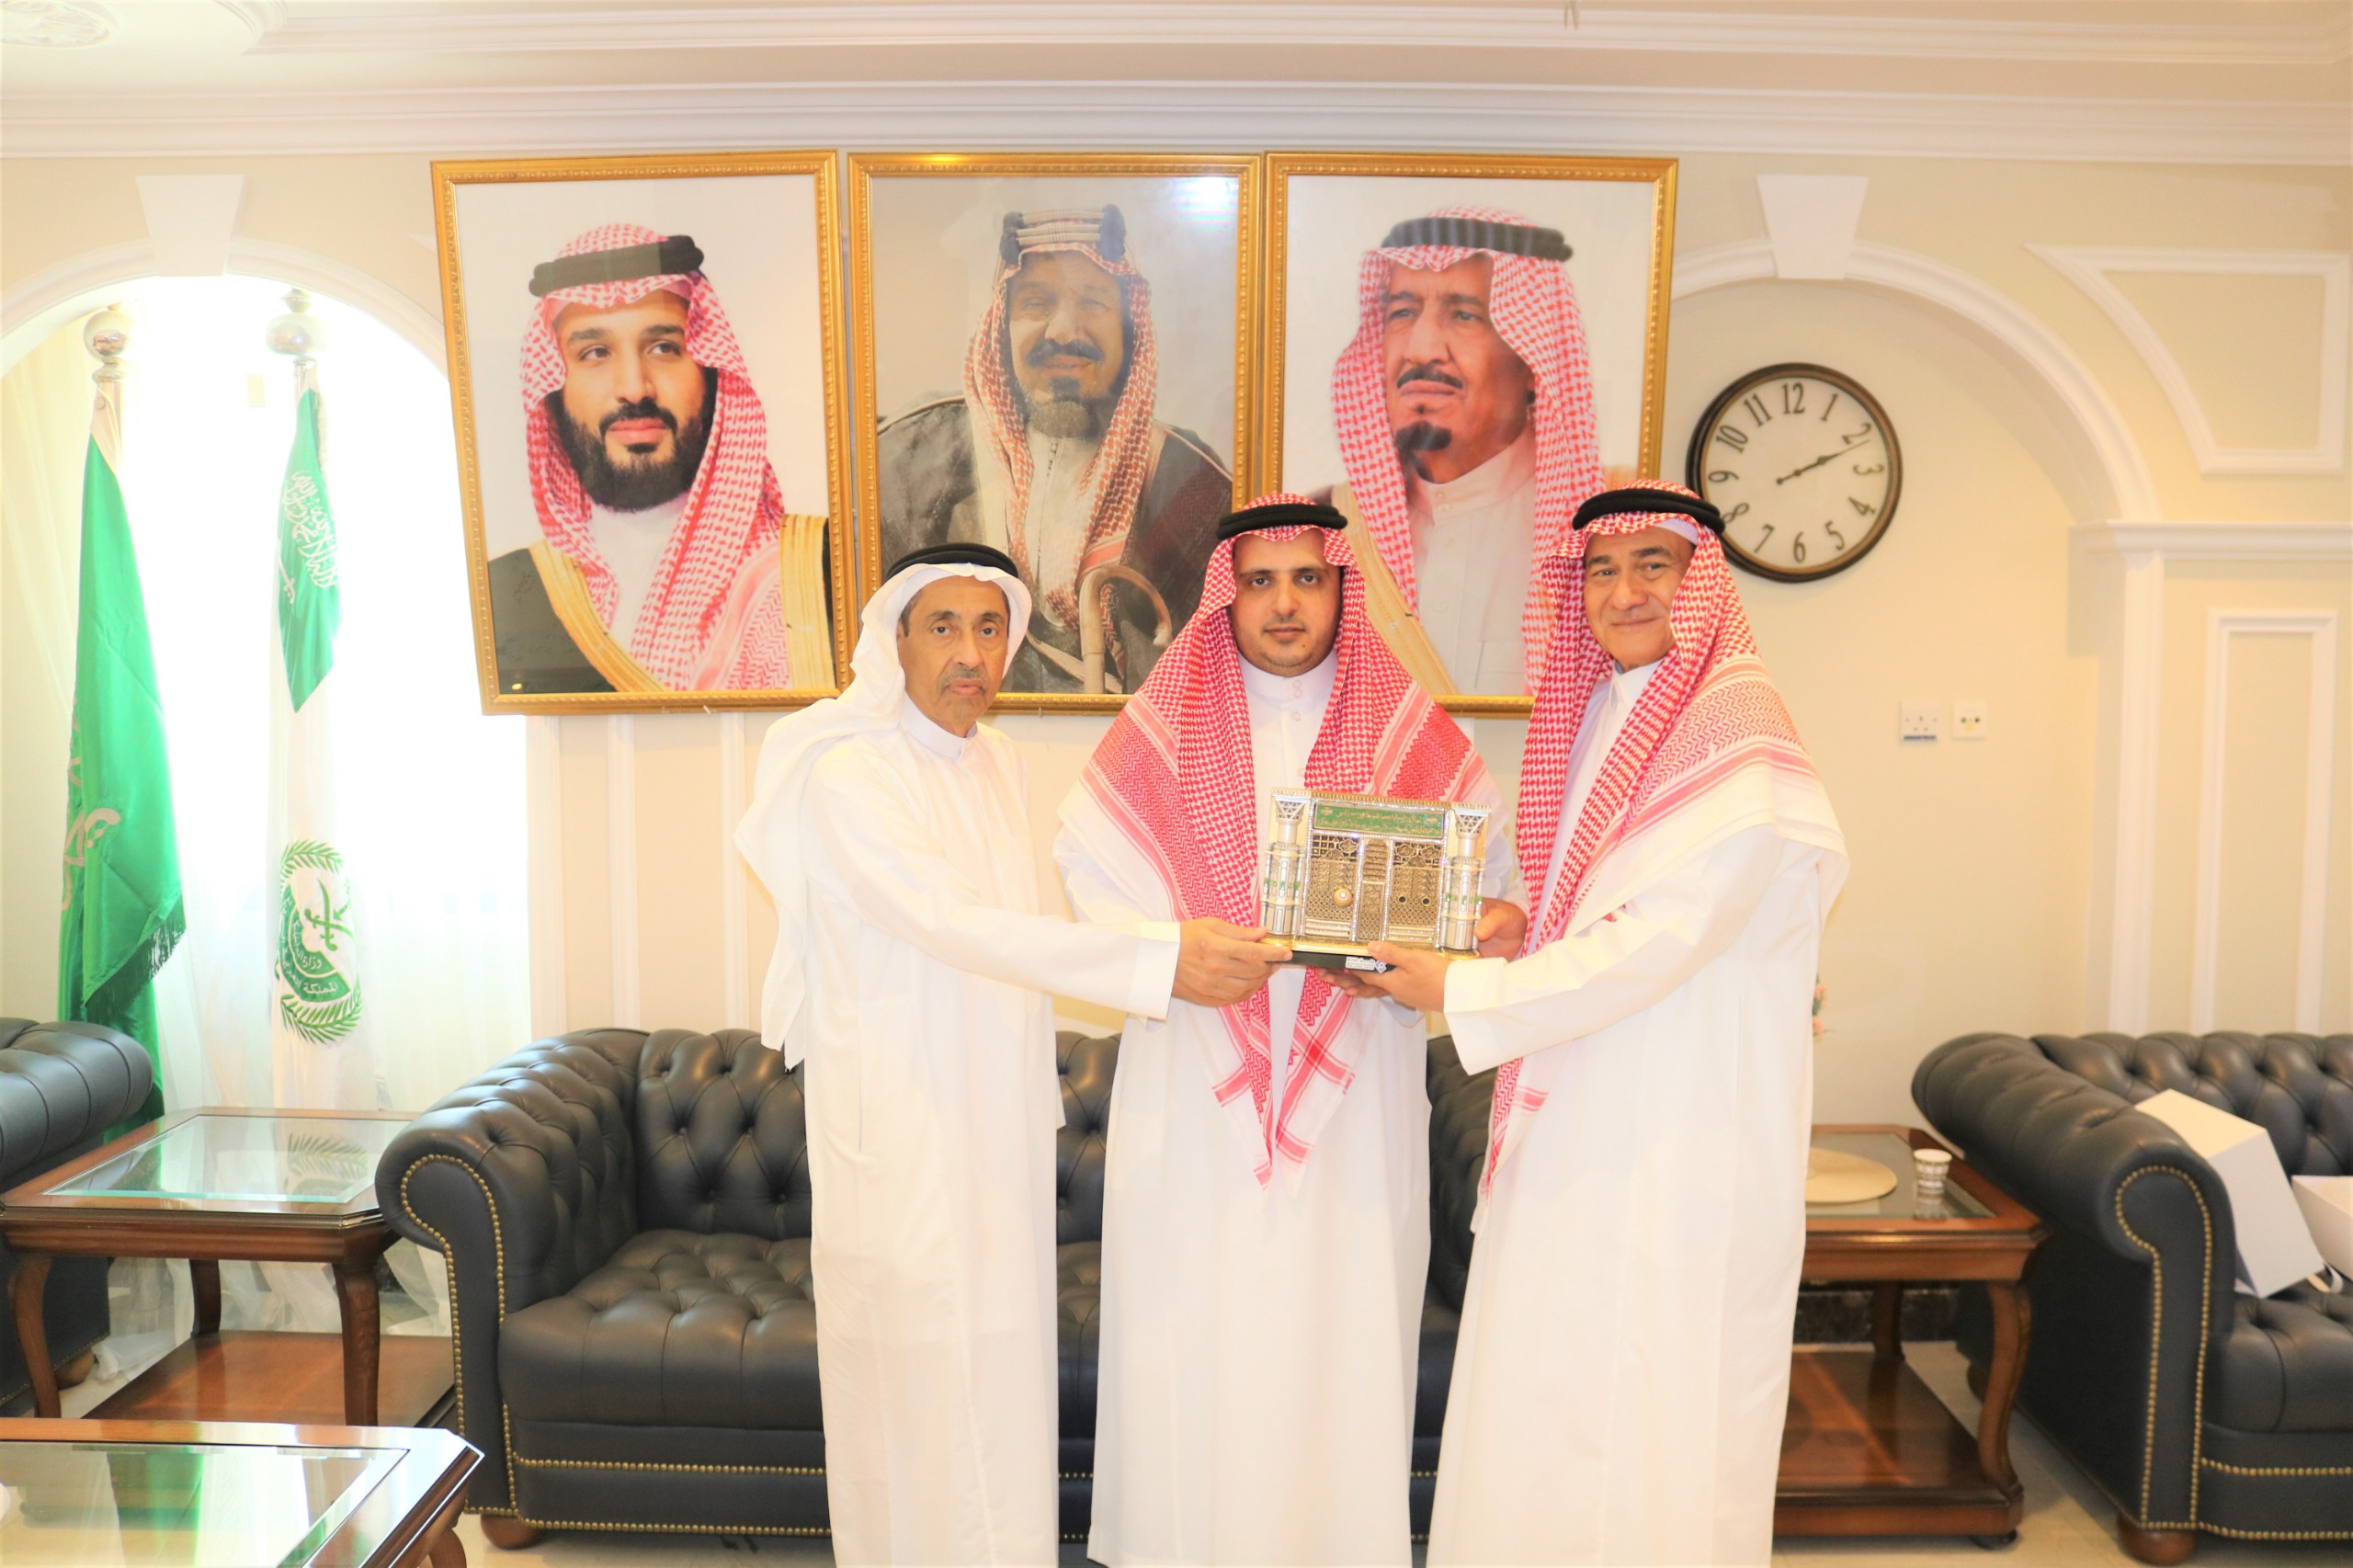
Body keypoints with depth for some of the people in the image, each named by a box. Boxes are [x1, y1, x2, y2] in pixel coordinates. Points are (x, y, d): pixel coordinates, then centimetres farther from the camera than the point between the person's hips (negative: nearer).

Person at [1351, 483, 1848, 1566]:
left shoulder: (1736, 730, -13)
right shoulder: (1600, 713, 14)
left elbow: (1664, 936, -20)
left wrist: (1463, 994, -15)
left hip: (1682, 1135, -8)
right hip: (1580, 1122, 8)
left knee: (1647, 1408, 3)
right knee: (1546, 1395, 14)